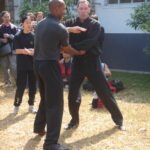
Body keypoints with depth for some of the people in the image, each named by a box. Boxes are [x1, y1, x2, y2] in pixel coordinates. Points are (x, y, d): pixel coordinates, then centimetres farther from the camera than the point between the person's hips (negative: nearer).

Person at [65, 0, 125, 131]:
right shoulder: (71, 23, 3)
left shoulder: (95, 25, -5)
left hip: (92, 62, -2)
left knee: (105, 92, 3)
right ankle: (74, 120, 25)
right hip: (77, 62, 2)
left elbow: (89, 42, -20)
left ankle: (118, 119, 18)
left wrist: (71, 47, -29)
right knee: (72, 94, 4)